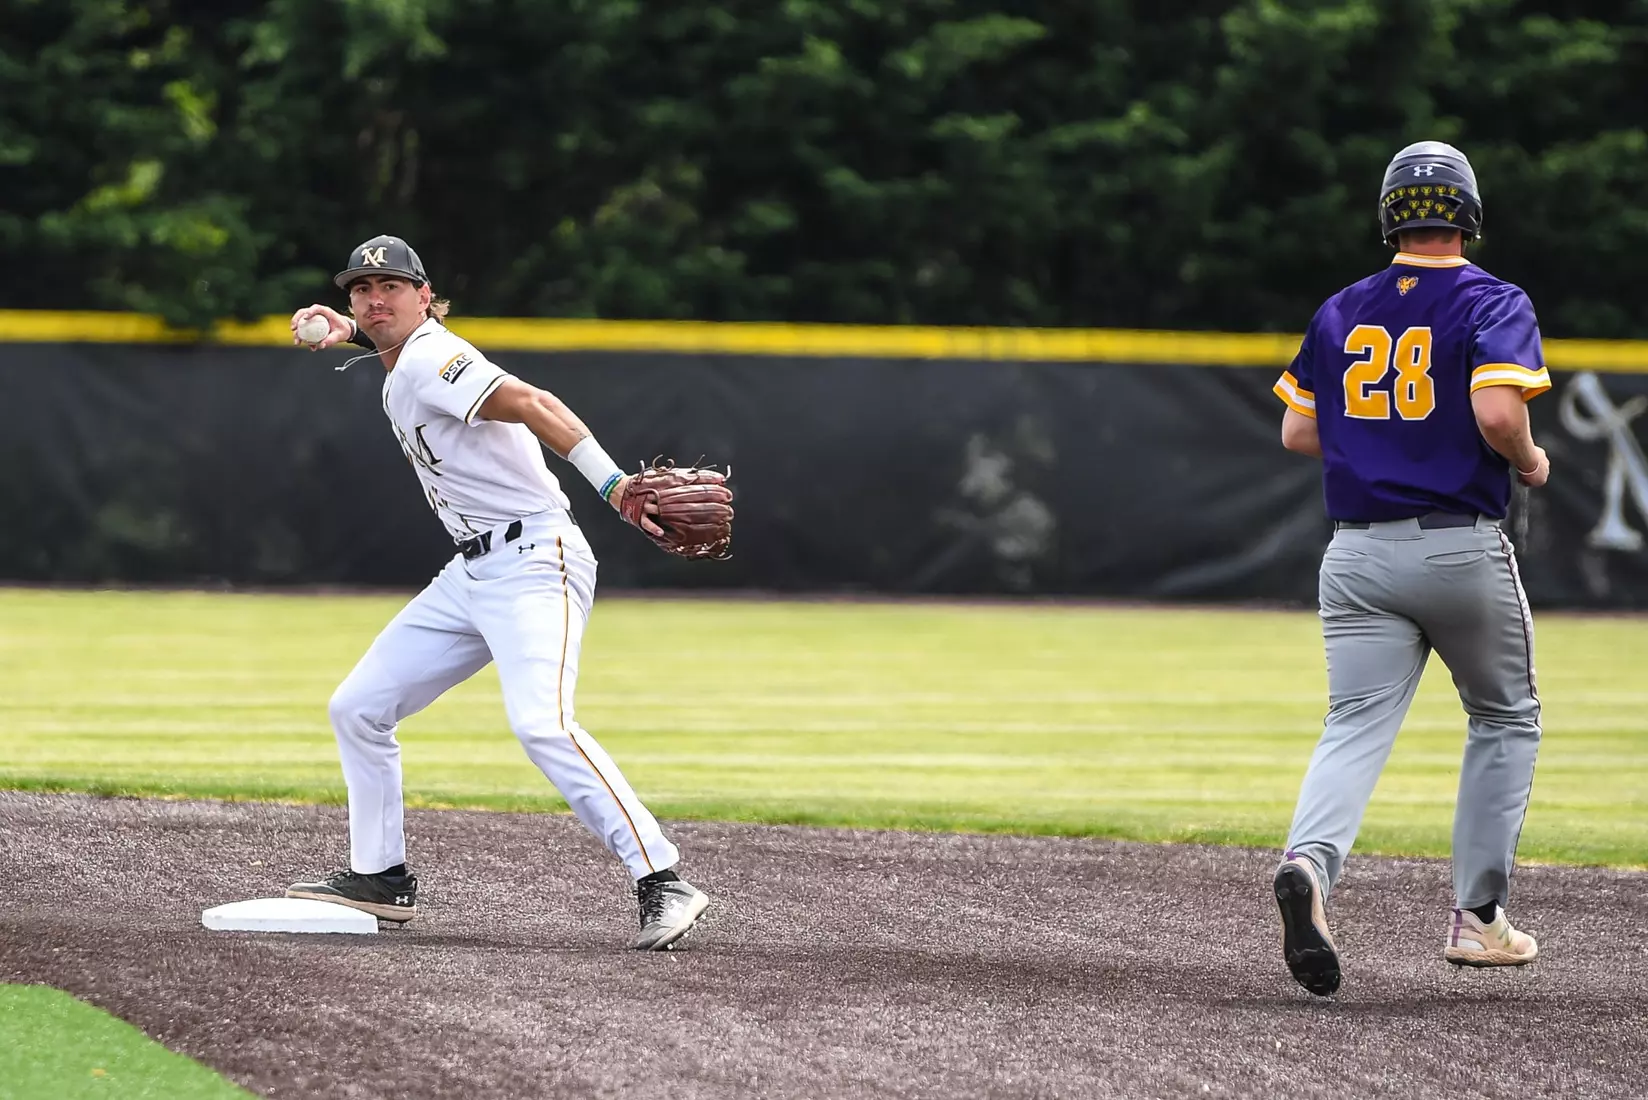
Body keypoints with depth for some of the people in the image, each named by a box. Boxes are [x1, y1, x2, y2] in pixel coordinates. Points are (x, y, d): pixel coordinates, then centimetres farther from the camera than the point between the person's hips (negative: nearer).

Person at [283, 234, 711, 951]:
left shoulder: (428, 361, -13)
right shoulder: (400, 366, 15)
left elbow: (531, 404, -28)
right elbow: (393, 329, 42)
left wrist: (610, 483, -42)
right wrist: (346, 328, 20)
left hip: (533, 563, -10)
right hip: (472, 576, 10)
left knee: (541, 724, -29)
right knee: (357, 709, 13)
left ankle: (663, 884, -33)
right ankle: (381, 879, 24)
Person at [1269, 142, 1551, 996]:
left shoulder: (1341, 313, 10)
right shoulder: (1494, 304, -5)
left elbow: (1298, 432, 10)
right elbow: (1497, 413, -20)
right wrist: (1531, 463, 0)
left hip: (1360, 556, 3)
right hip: (1464, 550, -3)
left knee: (1357, 729, -5)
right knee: (1505, 719, 17)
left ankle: (1311, 861, -35)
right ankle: (1477, 916, 15)